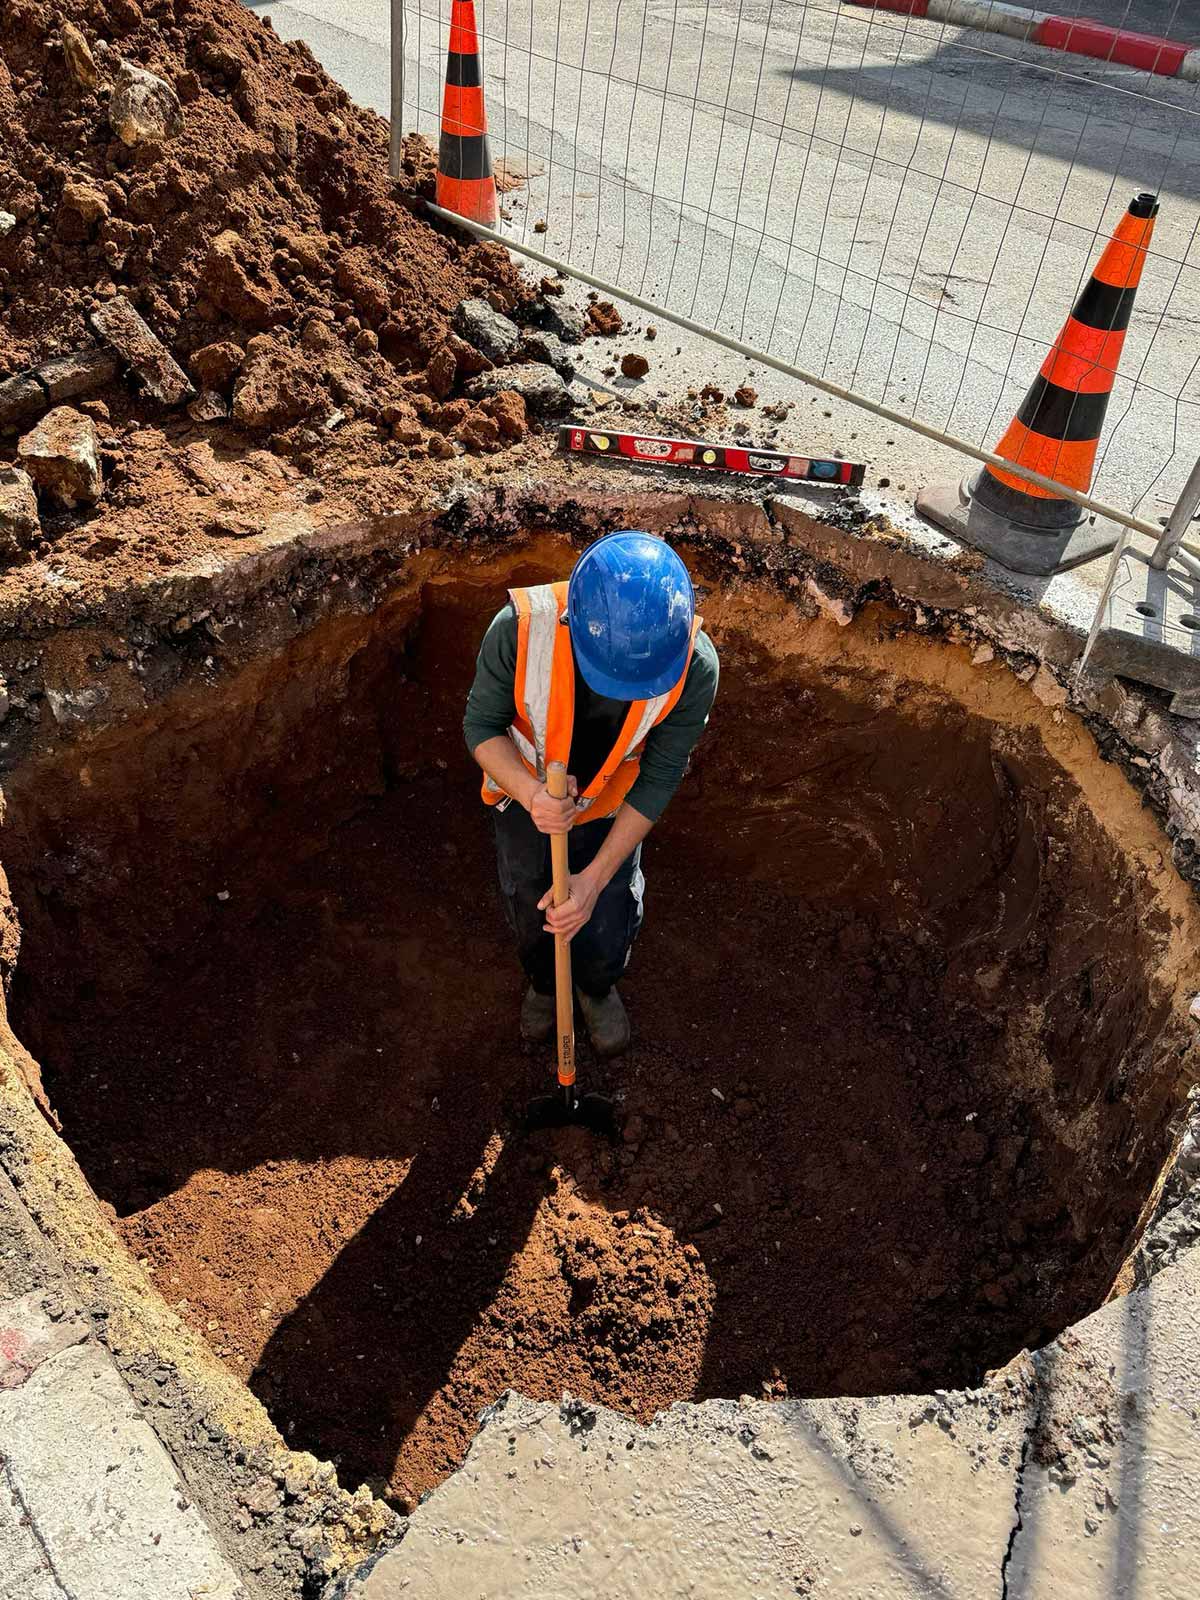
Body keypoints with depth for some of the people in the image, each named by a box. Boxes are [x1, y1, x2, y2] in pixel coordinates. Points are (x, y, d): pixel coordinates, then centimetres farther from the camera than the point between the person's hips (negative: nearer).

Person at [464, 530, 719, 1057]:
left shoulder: (695, 665, -34)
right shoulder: (519, 629, -38)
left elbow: (659, 777, -22)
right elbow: (481, 724, -20)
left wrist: (596, 878, -23)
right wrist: (529, 793, -40)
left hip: (611, 809, 0)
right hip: (525, 800, 0)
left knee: (608, 929, 13)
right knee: (529, 914, 22)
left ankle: (598, 989, 52)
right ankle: (542, 983, 58)